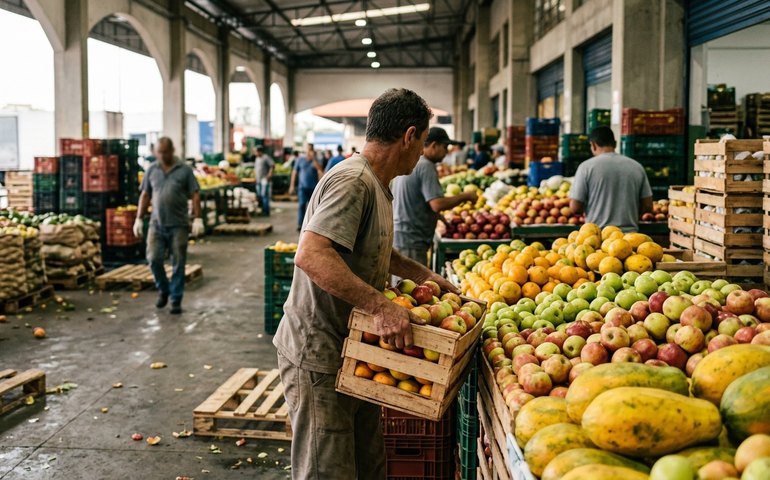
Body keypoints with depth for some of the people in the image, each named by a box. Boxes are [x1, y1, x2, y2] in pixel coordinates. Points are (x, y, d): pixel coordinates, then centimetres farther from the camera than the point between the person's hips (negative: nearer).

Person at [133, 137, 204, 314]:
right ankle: (163, 290, 21)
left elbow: (195, 195, -2)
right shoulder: (151, 170, 8)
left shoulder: (184, 170, 0)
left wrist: (197, 218, -11)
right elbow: (145, 195, 13)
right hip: (157, 224, 2)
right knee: (153, 259, -4)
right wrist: (139, 219, 8)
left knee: (178, 264, 1)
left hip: (178, 225, -2)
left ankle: (176, 300, 11)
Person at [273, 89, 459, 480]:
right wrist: (380, 306, -36)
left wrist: (422, 275, 21)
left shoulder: (376, 184, 13)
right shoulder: (352, 181, -21)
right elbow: (310, 256, -34)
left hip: (352, 351, 10)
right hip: (318, 356, -10)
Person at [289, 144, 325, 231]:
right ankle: (300, 224, -14)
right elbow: (295, 172, 8)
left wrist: (313, 158, -17)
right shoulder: (300, 160, 6)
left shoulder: (315, 160, 5)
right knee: (302, 204, -14)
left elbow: (320, 170, -14)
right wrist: (292, 185, 5)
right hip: (303, 187, -1)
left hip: (313, 187, 1)